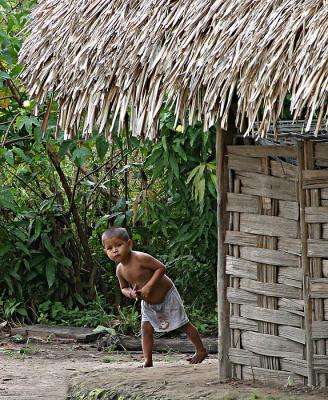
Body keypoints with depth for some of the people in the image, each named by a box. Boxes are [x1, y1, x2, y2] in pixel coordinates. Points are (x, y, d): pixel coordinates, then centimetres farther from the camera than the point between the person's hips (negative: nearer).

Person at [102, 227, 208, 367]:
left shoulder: (140, 258, -32)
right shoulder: (120, 270, -12)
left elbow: (161, 268, -29)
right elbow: (124, 287, 4)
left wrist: (148, 286, -35)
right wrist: (130, 293, -20)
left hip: (167, 296, -6)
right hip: (148, 303, 6)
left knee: (184, 324, 5)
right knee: (146, 328, -4)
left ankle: (201, 351, 19)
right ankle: (148, 360, 1)